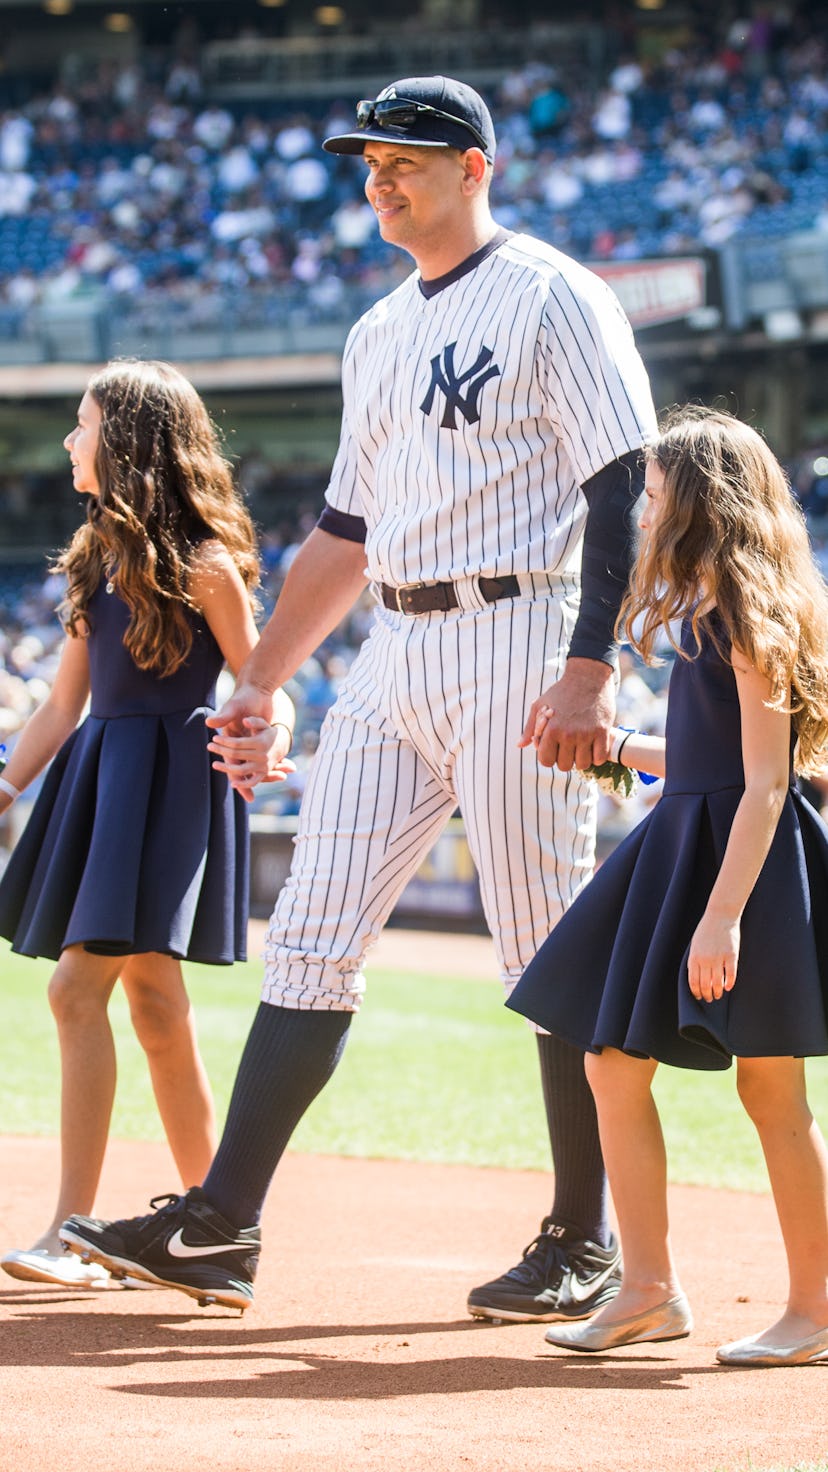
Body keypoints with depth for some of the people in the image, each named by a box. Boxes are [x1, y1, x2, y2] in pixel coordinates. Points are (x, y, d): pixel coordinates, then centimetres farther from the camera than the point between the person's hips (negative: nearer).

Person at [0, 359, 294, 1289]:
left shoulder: (202, 564, -8)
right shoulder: (100, 557, 14)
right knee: (155, 1004, 9)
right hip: (96, 779, 8)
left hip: (170, 779, -8)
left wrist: (264, 744, -23)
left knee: (79, 986, -15)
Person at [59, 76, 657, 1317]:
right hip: (396, 658, 8)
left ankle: (585, 1243, 6)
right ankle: (221, 1227, 0)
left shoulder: (552, 300, -5)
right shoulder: (379, 336, 19)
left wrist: (590, 668, -21)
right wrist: (260, 681, 21)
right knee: (311, 936, 2)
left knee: (550, 955, -4)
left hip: (516, 643, -8)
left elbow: (623, 491, -12)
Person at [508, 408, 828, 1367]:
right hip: (678, 849, 10)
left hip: (746, 861, -10)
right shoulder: (707, 614, 16)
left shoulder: (749, 617, -13)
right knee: (613, 1064, 5)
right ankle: (648, 1290, 11)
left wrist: (723, 914, -24)